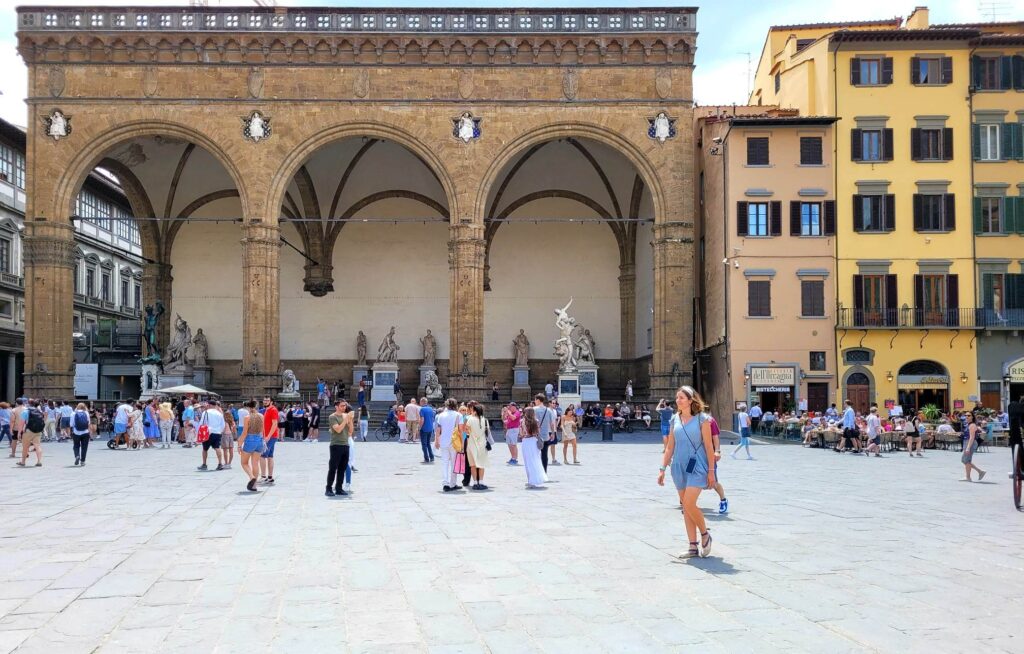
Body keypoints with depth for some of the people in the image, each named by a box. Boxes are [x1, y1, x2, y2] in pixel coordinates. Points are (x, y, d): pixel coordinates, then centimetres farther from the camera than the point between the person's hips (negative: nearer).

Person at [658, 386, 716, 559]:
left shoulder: (701, 419, -5)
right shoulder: (675, 420, 8)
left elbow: (709, 446, -5)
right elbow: (669, 447, 12)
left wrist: (711, 471, -7)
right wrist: (662, 469, 7)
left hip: (697, 467, -6)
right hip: (679, 467, 6)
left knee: (689, 504, -17)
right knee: (685, 507, 6)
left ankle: (705, 533, 9)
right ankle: (693, 547, 12)